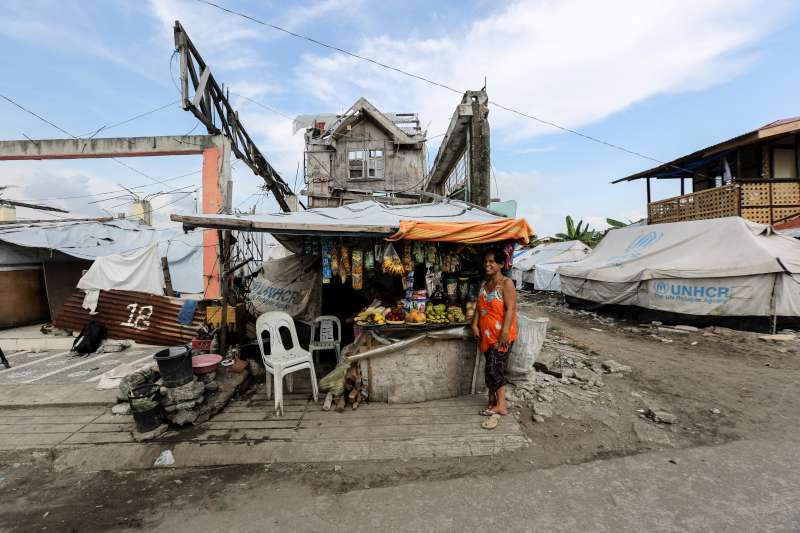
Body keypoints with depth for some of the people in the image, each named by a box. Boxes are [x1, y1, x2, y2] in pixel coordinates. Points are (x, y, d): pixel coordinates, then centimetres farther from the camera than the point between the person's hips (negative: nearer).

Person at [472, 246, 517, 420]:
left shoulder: (506, 283, -12)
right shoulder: (484, 284, 11)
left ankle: (501, 404, 5)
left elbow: (510, 309, -18)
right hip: (487, 334, 7)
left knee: (494, 368, -7)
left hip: (501, 335, -7)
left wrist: (505, 331, -24)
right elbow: (479, 307, 13)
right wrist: (475, 324, 2)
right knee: (491, 368, 14)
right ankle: (493, 400, 26)